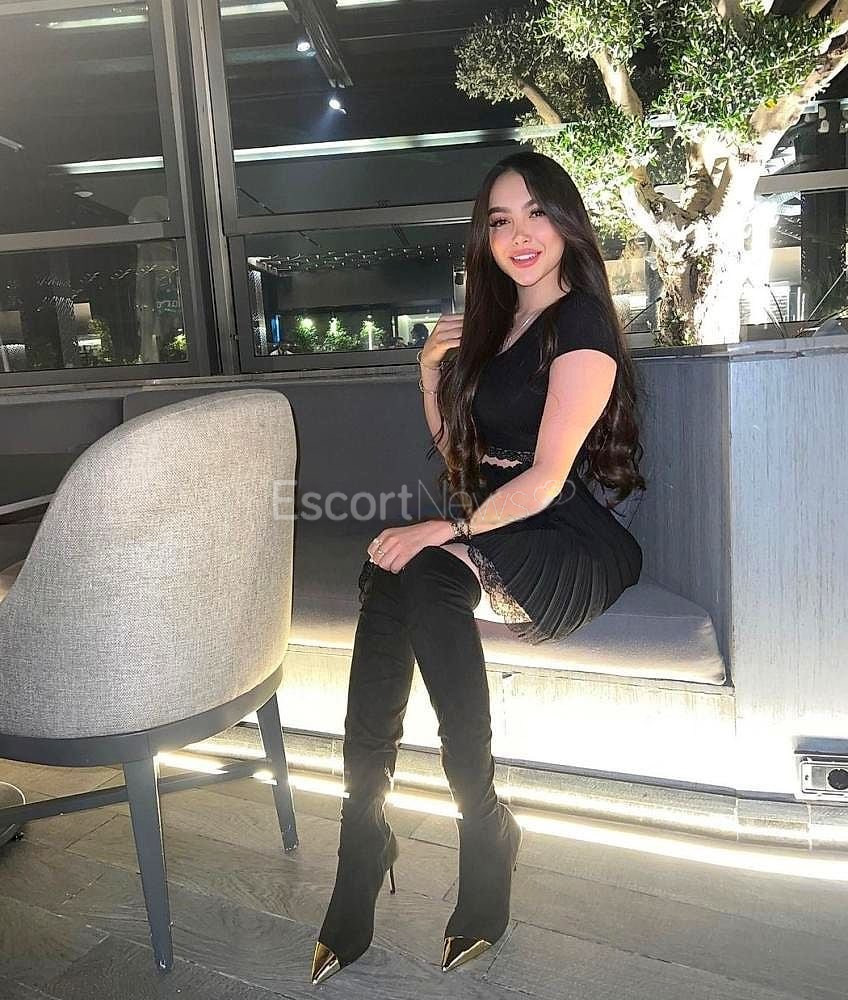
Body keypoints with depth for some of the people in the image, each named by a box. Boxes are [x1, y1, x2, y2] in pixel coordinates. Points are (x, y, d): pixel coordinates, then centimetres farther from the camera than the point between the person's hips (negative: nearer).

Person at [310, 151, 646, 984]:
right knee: (394, 572, -26)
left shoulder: (581, 323, -7)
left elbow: (547, 479, -16)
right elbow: (456, 454, 20)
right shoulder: (492, 321, 17)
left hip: (570, 546, -6)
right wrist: (432, 371, 7)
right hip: (493, 529, 6)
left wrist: (444, 530, -24)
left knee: (412, 570, -33)